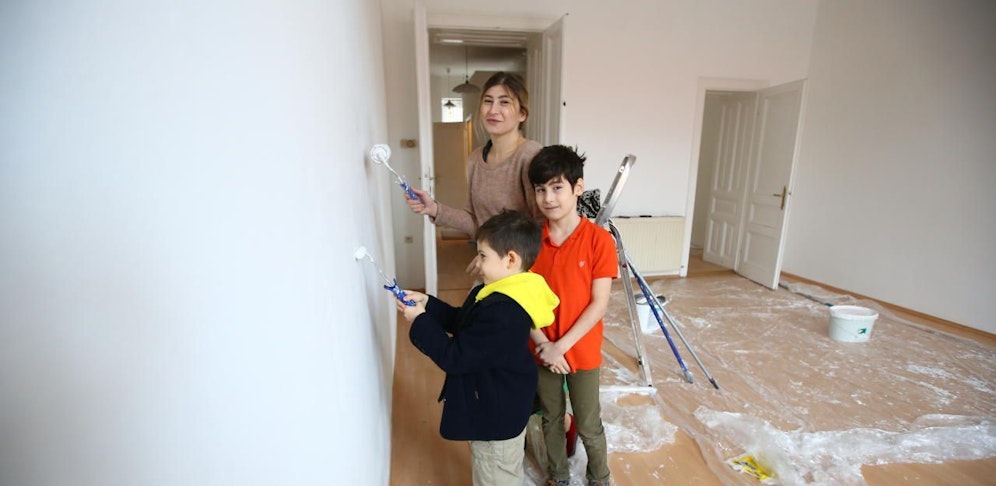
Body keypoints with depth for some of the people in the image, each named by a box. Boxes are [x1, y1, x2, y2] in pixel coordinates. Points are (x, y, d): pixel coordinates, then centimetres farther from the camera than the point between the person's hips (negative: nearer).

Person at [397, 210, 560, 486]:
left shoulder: (501, 314, -37)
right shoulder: (504, 297, -2)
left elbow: (454, 357, -31)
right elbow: (462, 323, 7)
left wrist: (419, 322, -20)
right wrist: (428, 305, -4)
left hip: (497, 414, -9)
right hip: (502, 406, 10)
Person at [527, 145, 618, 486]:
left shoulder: (599, 240, -16)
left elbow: (599, 305, -15)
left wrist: (562, 346, -18)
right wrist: (544, 344, -15)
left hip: (582, 352, -3)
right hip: (541, 351, 3)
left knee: (588, 426, 16)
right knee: (551, 419, 22)